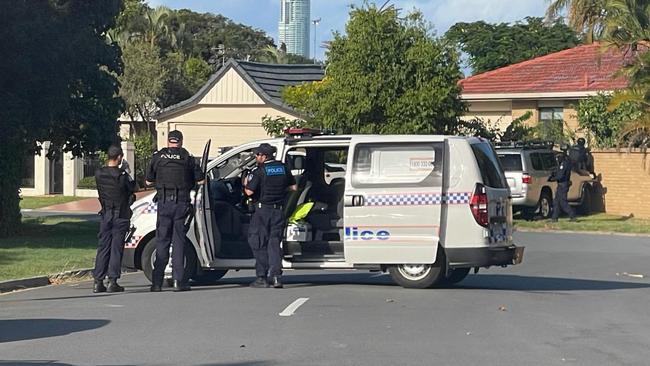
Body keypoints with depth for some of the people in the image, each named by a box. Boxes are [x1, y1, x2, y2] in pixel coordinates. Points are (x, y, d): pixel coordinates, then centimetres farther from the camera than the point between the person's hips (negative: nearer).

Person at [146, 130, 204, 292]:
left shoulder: (158, 157, 4)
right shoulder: (187, 158, 1)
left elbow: (149, 181, 10)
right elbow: (200, 181, 3)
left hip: (164, 203, 1)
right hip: (181, 203, -1)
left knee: (162, 241, 6)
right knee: (179, 241, 4)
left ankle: (157, 282, 4)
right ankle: (178, 280, 0)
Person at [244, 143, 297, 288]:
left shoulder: (259, 171, -11)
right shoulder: (283, 168, 7)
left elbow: (249, 191, -16)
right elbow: (293, 187, 13)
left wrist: (246, 183, 4)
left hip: (263, 210, -5)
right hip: (278, 211, 5)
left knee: (259, 243, 3)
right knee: (274, 242, 8)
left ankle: (262, 277, 1)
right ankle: (275, 276, 0)